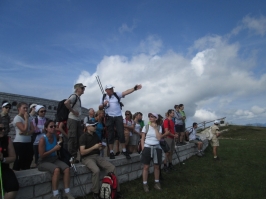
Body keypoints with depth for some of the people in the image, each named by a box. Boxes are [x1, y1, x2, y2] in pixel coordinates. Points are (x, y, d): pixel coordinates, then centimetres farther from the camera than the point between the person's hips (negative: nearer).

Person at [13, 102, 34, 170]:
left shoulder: (28, 118, 12)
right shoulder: (17, 118, -9)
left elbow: (33, 130, 4)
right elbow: (24, 129, -20)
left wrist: (26, 133, -15)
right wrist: (26, 118, -12)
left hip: (28, 142, 7)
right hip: (19, 143, -7)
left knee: (28, 161, 14)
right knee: (19, 161, 0)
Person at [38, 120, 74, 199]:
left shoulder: (55, 137, 2)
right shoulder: (43, 139, -15)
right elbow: (42, 155, -17)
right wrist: (54, 149, -18)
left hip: (54, 159, 6)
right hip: (44, 162, -6)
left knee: (67, 168, -20)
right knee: (57, 169, -34)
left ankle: (67, 192, -11)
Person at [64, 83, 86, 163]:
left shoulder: (78, 97, 16)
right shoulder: (74, 96, -11)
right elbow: (66, 103, -29)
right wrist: (72, 111, -19)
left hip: (78, 120, 9)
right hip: (72, 120, -9)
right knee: (72, 139, -4)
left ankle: (75, 156, 20)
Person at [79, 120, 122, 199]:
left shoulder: (95, 135, 13)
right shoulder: (83, 137, -8)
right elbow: (82, 152, -17)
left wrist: (100, 147, -1)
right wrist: (94, 147, -20)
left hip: (97, 156, 6)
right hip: (87, 158, -6)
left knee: (112, 167, -13)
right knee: (96, 170, -34)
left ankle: (116, 190, -4)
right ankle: (95, 193, -12)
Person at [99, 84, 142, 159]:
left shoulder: (117, 94, 2)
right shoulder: (103, 97, 5)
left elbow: (126, 92, -12)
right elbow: (100, 108, 9)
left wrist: (134, 88, -24)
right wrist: (104, 104, -12)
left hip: (118, 117, 0)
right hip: (109, 118, 0)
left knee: (121, 134, 0)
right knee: (110, 135, 6)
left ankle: (124, 150, 13)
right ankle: (111, 152, 16)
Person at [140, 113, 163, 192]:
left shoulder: (159, 127, 2)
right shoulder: (146, 127, -2)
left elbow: (159, 138, -10)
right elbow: (142, 139, -1)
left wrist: (155, 128, -12)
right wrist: (143, 149, -8)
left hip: (156, 148, 2)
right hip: (147, 148, -2)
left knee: (157, 166, 10)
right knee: (146, 166, 2)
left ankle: (157, 183, 26)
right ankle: (145, 184, 12)